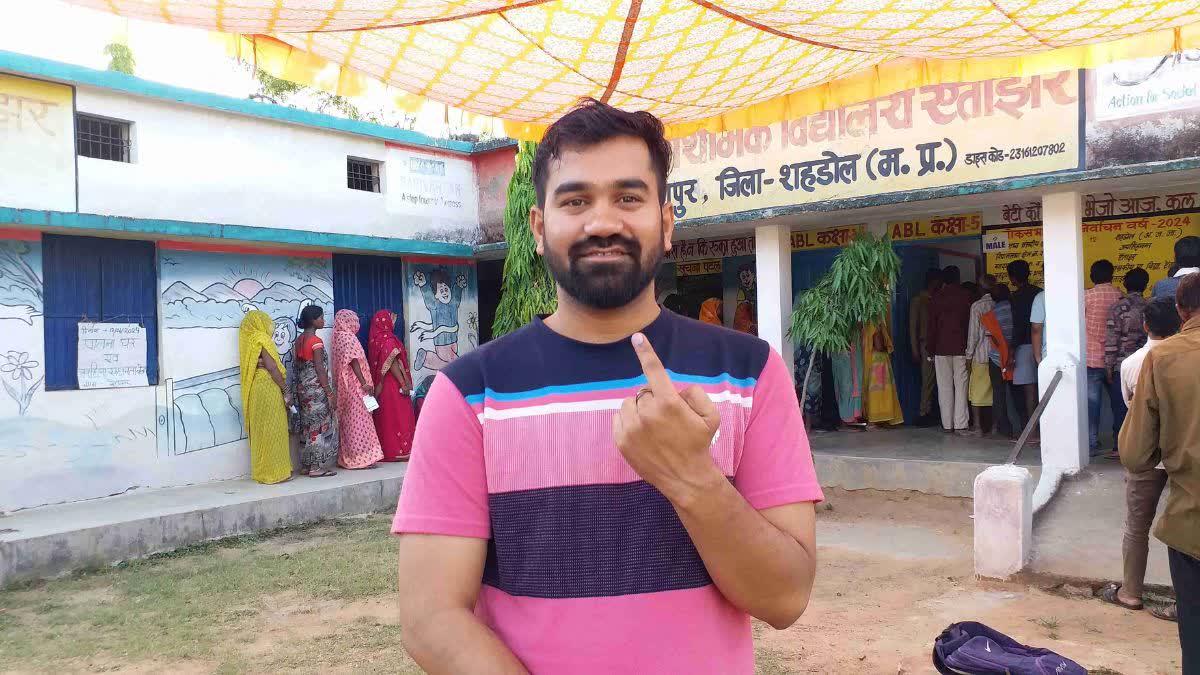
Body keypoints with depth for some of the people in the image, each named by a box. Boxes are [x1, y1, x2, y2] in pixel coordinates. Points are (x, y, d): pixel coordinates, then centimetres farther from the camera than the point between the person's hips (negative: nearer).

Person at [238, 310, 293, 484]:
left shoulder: (251, 340, 14)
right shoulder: (261, 339, -11)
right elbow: (272, 367, -16)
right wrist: (285, 391, -13)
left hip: (256, 388, 9)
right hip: (268, 388, -9)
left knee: (261, 430, 12)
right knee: (272, 430, -4)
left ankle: (263, 471, 18)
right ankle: (273, 472, 0)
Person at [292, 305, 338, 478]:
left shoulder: (299, 340, 10)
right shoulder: (316, 341, -14)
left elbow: (296, 367, 14)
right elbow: (320, 369, -17)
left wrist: (298, 391, 20)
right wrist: (330, 392, -15)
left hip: (302, 388, 9)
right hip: (317, 388, -9)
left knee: (308, 426, 13)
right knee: (320, 426, -3)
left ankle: (306, 465, 18)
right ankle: (317, 467, -1)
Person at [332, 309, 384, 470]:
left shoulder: (339, 338, 14)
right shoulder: (349, 337, -11)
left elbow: (345, 363, 14)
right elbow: (354, 362, -18)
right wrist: (364, 383, -19)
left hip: (344, 386, 9)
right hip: (354, 385, -9)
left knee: (347, 421, 11)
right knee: (359, 421, -7)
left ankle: (346, 458, 14)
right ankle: (361, 458, -7)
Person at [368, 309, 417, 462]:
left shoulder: (375, 339, 10)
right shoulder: (388, 340, -15)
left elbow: (377, 364, 13)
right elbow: (392, 364, -20)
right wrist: (404, 384, -18)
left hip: (381, 385, 9)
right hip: (393, 384, -9)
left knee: (385, 417, 12)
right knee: (398, 416, -4)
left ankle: (386, 450, 16)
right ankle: (400, 451, -3)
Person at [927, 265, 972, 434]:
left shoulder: (936, 298, 3)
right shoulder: (966, 296, 3)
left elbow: (932, 326, 3)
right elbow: (970, 322, 5)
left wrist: (931, 350, 8)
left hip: (941, 348, 0)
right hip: (961, 348, 0)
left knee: (945, 387, 3)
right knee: (961, 385, 1)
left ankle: (947, 424, 4)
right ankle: (960, 424, -2)